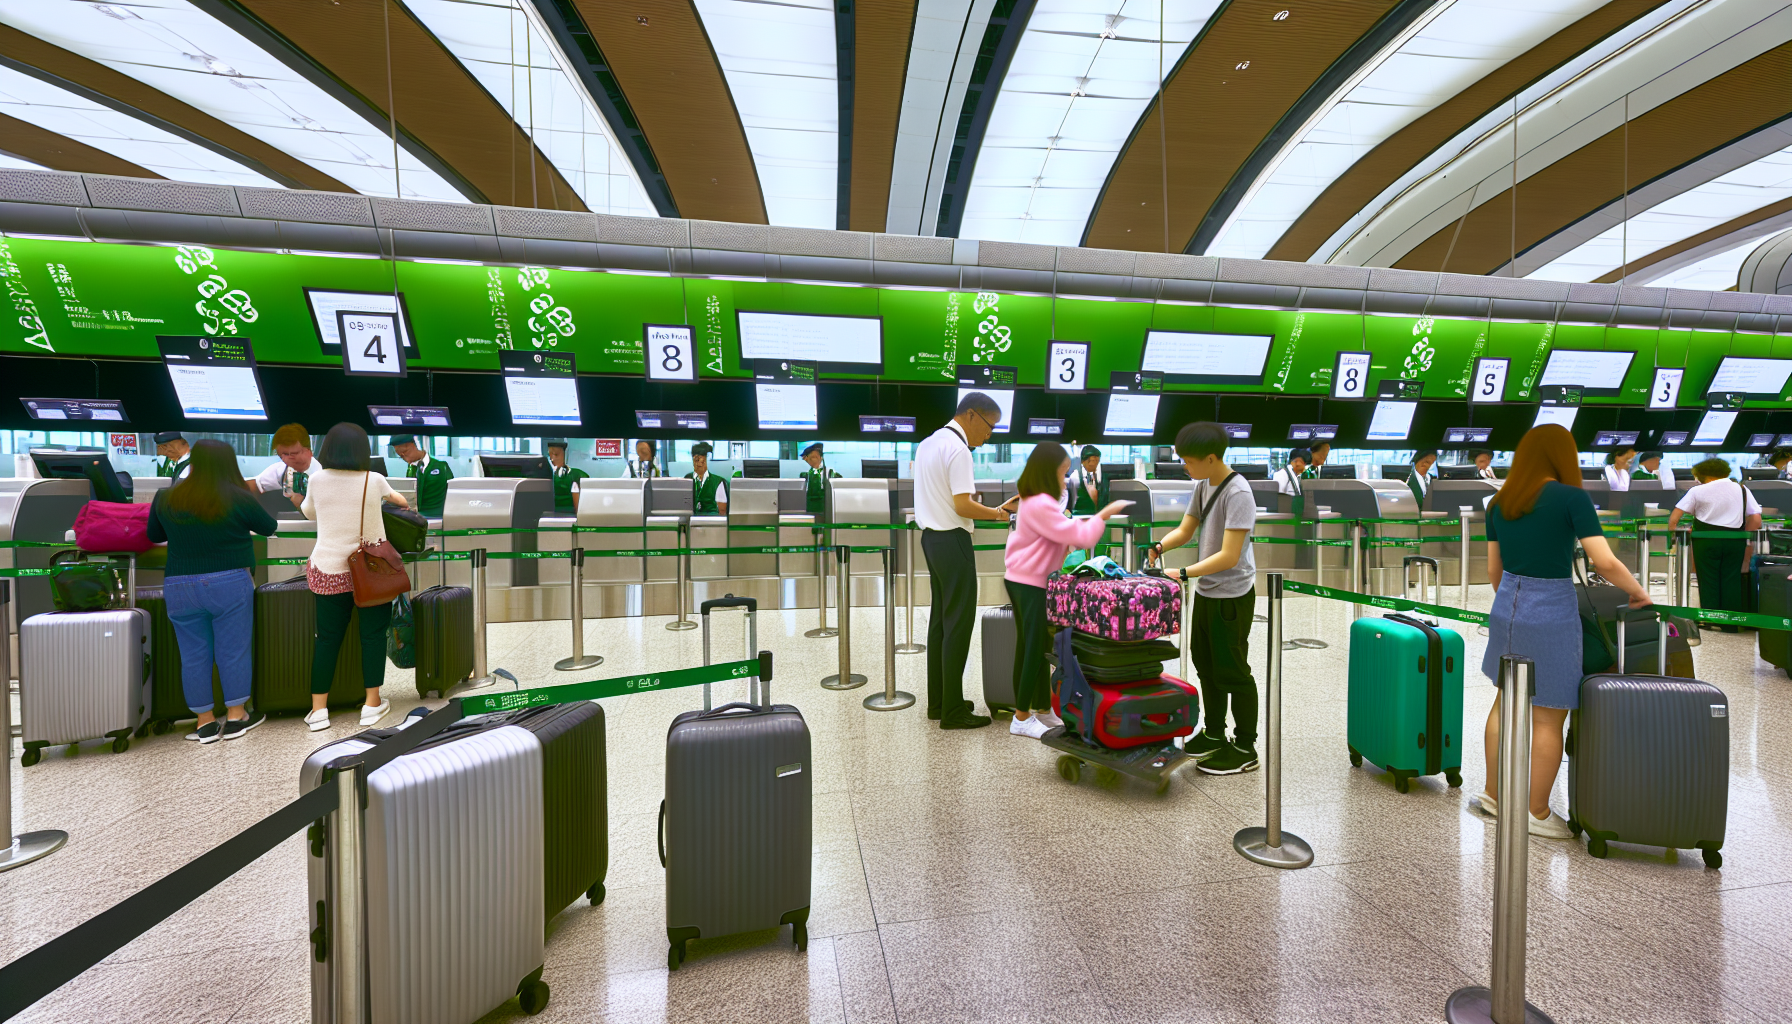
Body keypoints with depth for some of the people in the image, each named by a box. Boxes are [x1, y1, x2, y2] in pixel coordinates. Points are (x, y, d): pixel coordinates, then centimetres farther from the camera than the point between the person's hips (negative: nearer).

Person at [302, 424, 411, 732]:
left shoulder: (317, 480, -3)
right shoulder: (374, 481, -8)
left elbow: (308, 512, 17)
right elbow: (391, 495, 16)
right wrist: (404, 503, 38)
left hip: (330, 570, 2)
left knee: (327, 637, 10)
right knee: (373, 635, 7)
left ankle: (318, 710, 16)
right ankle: (372, 705, 13)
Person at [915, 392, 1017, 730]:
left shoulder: (927, 444, 14)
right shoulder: (958, 449, -15)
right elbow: (963, 507, -20)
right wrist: (997, 513, -6)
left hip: (930, 536, 10)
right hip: (952, 541, -10)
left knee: (940, 619, 14)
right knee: (959, 625, -3)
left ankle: (938, 701, 23)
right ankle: (952, 711, 6)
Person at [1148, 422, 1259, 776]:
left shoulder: (1238, 493, -21)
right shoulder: (1203, 486, 6)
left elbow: (1228, 556, -25)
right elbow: (1186, 530, 11)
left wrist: (1183, 574, -27)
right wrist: (1159, 547, -6)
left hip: (1231, 596, -9)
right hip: (1206, 591, 9)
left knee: (1232, 670, 2)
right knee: (1205, 664, 19)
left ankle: (1245, 749, 19)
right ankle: (1213, 733, 35)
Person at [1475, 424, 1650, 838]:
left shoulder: (1499, 503, 5)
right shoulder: (1572, 498, -10)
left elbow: (1494, 570, 10)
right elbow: (1605, 562, -13)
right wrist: (1638, 592, 6)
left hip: (1507, 606, 5)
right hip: (1550, 614, -5)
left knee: (1506, 702, 18)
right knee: (1548, 718, 6)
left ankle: (1494, 795, 27)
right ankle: (1537, 814, 17)